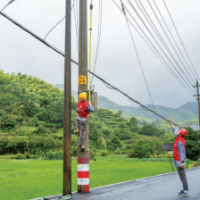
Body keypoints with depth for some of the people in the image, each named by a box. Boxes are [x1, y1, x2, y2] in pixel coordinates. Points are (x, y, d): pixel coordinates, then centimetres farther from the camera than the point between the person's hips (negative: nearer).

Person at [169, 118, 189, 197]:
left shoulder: (180, 142, -22)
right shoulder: (178, 138, 7)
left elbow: (182, 152, -29)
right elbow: (174, 130, 22)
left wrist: (182, 162, -37)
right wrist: (171, 123, 28)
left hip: (179, 161, -10)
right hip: (178, 160, 10)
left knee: (182, 175, -5)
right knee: (182, 175, 15)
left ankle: (185, 191, 0)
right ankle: (185, 189, 22)